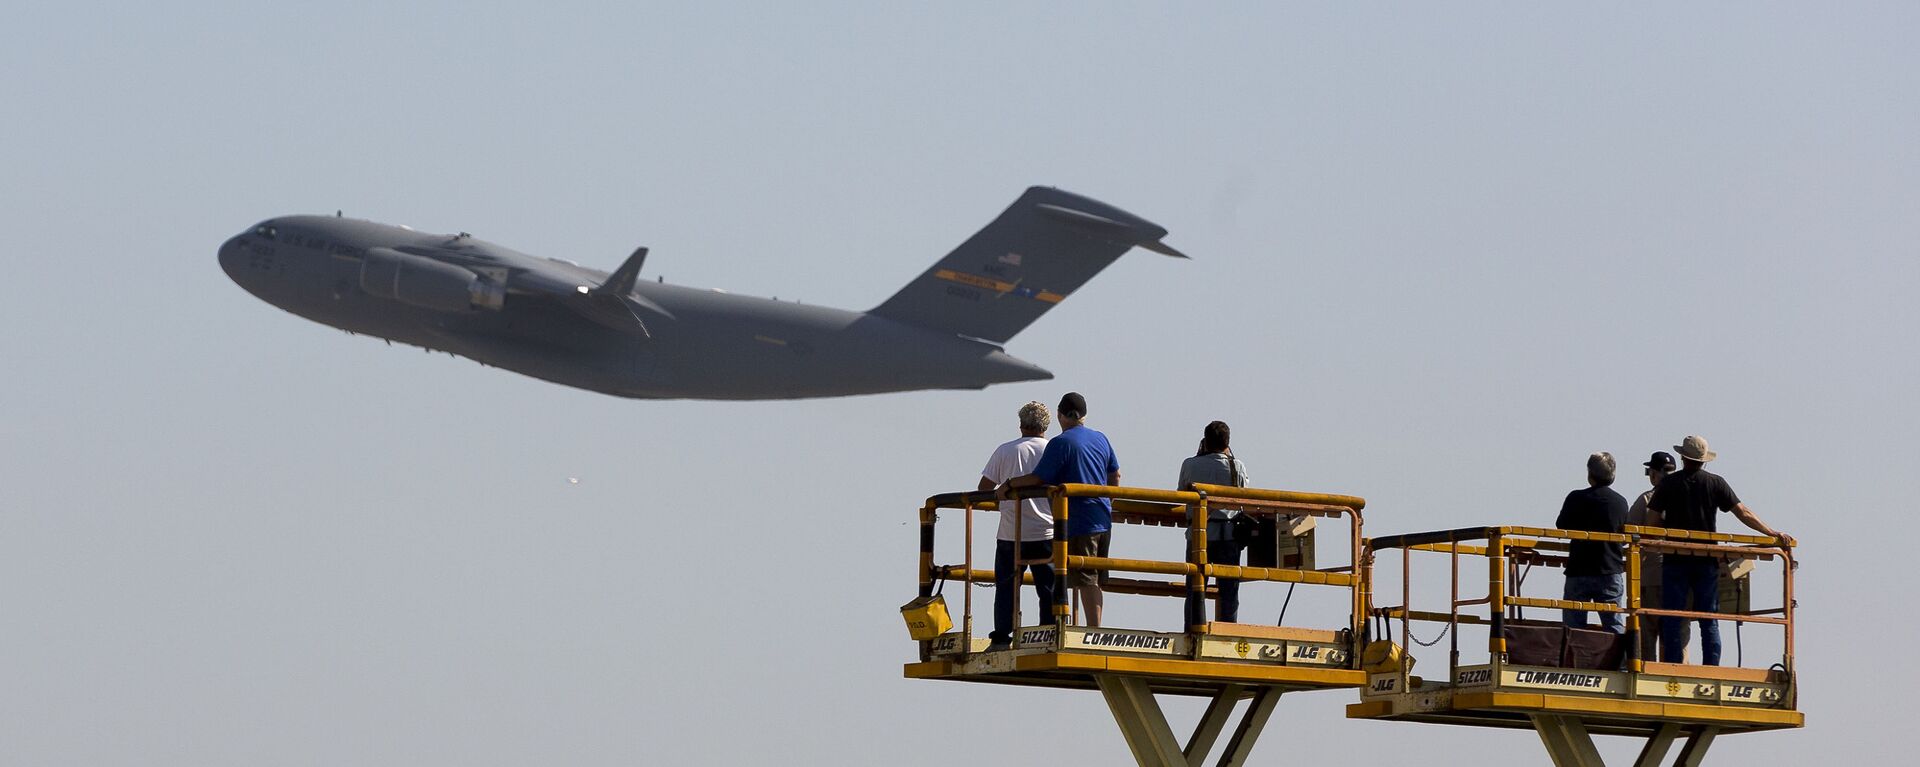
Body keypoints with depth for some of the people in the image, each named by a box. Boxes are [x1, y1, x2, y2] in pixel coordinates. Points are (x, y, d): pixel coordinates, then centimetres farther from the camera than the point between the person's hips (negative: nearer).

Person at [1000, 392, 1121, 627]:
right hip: (1103, 520, 7)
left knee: (1086, 581, -6)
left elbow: (1038, 479, -14)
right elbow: (1115, 476, 18)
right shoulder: (1100, 439, 9)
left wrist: (1009, 484, 0)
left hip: (1077, 523, -7)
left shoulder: (1060, 444, -12)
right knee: (1096, 582, 12)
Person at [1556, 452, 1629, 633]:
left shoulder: (1576, 498, -6)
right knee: (1614, 626, 4)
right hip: (1610, 572, 2)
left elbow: (1561, 526, 8)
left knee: (1573, 628, 2)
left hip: (1578, 572, -2)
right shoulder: (1621, 502, 1)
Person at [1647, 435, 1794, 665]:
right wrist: (1773, 533, 3)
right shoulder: (1716, 483, 2)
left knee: (1672, 621, 2)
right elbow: (1743, 513, -1)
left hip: (1674, 560, -1)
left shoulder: (1668, 483, 1)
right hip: (1706, 560, 1)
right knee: (1709, 622, 6)